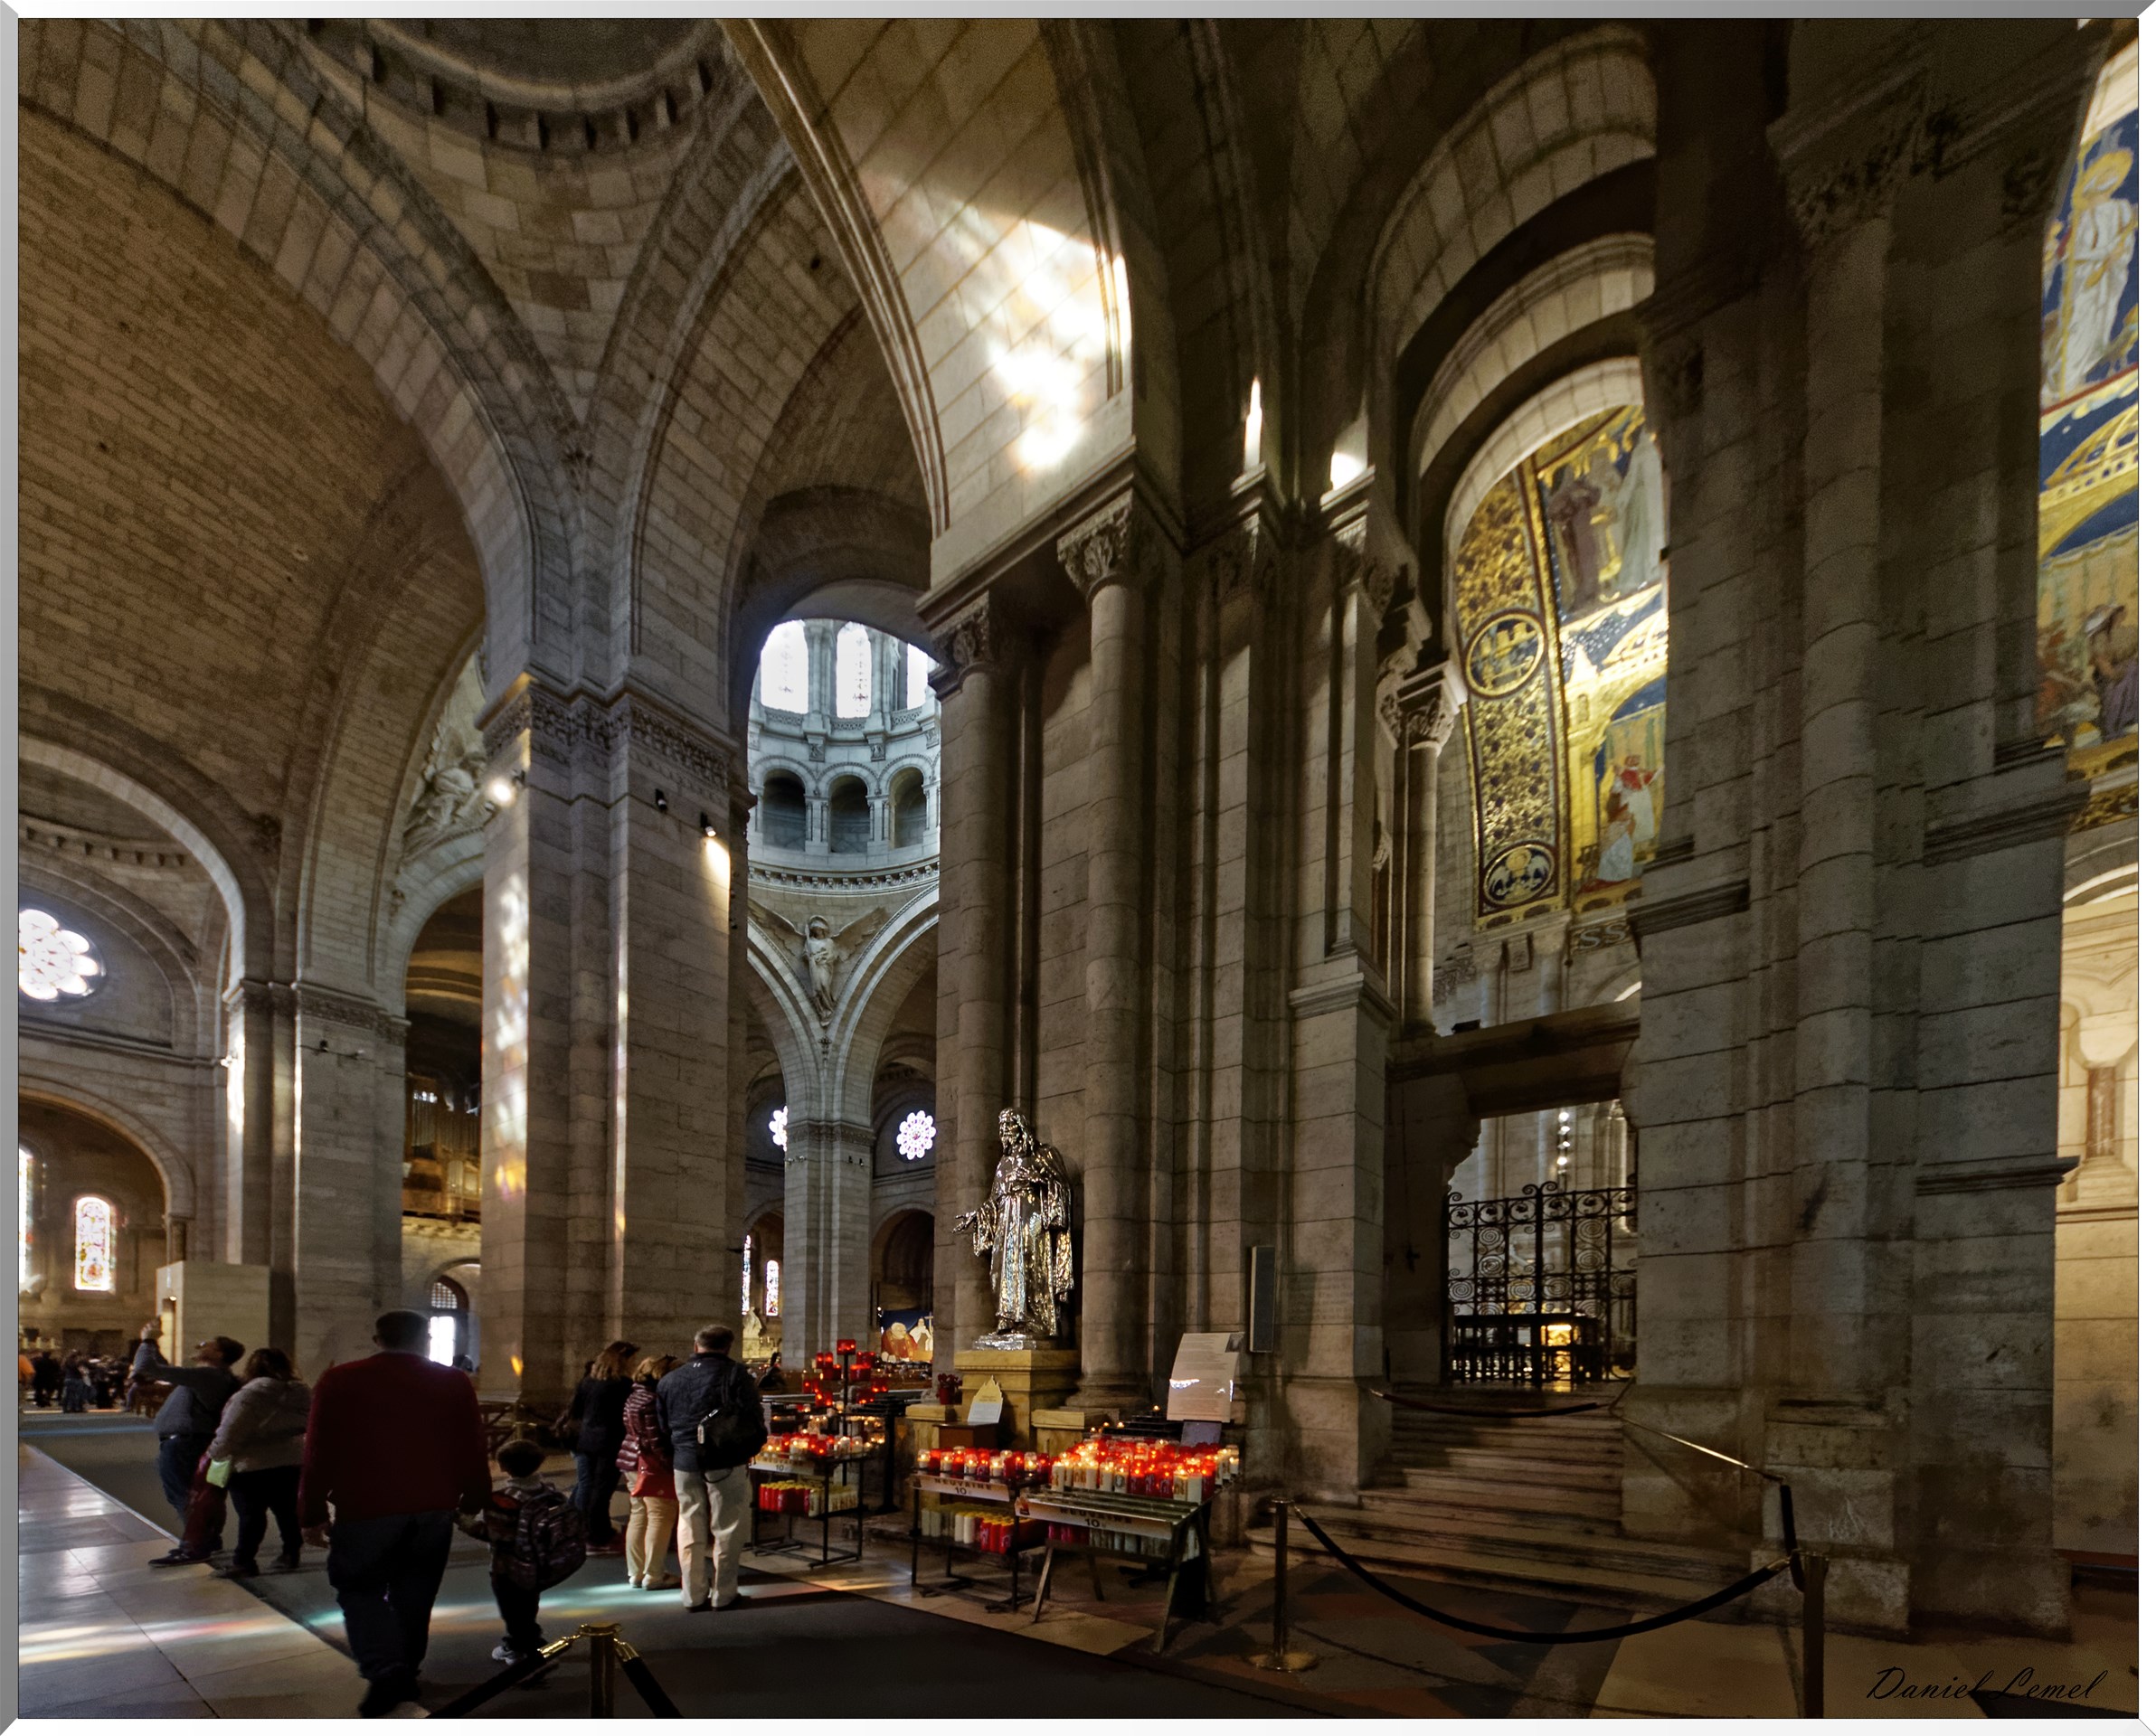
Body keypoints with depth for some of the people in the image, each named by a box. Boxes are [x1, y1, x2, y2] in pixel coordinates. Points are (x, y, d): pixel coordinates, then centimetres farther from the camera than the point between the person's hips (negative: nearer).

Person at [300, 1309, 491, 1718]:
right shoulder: (454, 1383, 4)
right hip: (434, 1509, 3)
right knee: (413, 1593, 16)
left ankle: (386, 1672, -10)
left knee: (359, 1589, 9)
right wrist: (473, 1503, 15)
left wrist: (313, 1513, 4)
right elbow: (473, 1450, 6)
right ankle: (405, 1676, 24)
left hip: (366, 1508, -3)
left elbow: (318, 1452, -2)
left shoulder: (339, 1381, -1)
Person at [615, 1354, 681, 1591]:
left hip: (633, 1462, 10)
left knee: (638, 1517, 14)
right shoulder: (653, 1401, -19)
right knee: (660, 1518, -3)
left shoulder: (635, 1395, 12)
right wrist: (672, 1465, -17)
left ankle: (636, 1573, 20)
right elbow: (657, 1441, -22)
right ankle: (653, 1576, 1)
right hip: (653, 1466, -10)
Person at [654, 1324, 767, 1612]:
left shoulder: (670, 1380, 10)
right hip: (726, 1463, -4)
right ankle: (723, 1594, 8)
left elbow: (663, 1426, 17)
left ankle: (693, 1595, 16)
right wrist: (750, 1450, 6)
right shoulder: (735, 1374, -6)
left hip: (685, 1463, 4)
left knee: (690, 1527, 12)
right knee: (726, 1528, 5)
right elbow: (753, 1417, -9)